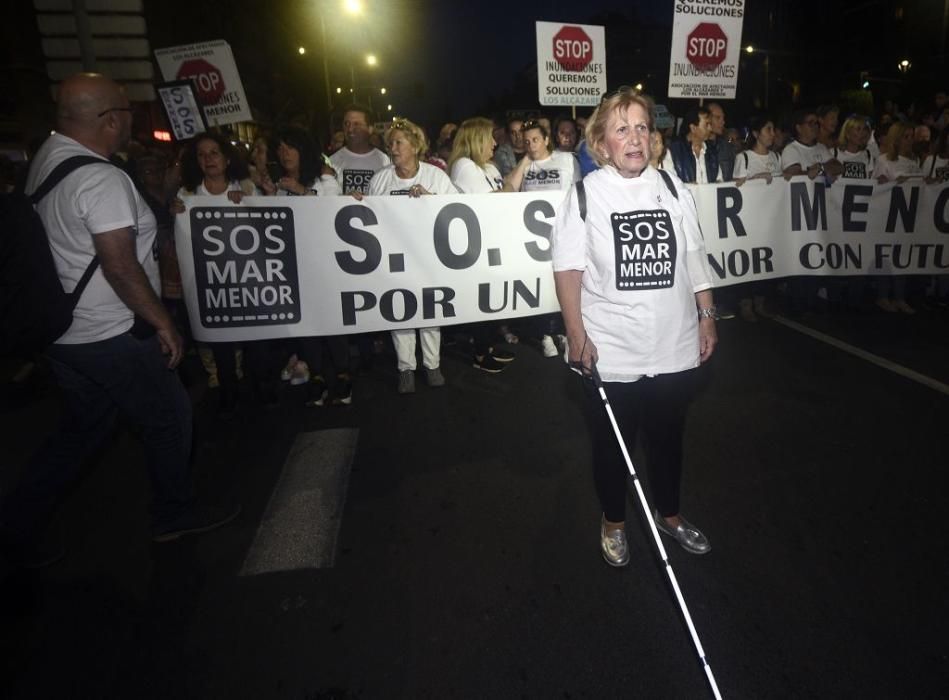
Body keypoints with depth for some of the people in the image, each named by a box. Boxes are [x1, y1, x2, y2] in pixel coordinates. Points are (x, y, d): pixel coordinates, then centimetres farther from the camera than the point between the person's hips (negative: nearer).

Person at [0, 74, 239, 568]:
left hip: (65, 332, 9)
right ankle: (175, 513, 26)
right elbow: (120, 266, -24)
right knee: (169, 417, 9)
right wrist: (163, 323, -15)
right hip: (110, 337, -9)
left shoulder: (46, 160, 9)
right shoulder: (102, 179, -21)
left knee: (81, 432, 21)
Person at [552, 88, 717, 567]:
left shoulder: (672, 188, 2)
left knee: (667, 437, 21)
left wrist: (706, 316, 7)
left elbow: (694, 257, 8)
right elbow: (568, 269, -10)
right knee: (612, 442, 15)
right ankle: (613, 522, 39)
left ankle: (669, 514, 45)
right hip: (610, 352, -3)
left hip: (675, 347, 4)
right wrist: (576, 336, -14)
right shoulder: (585, 195, -9)